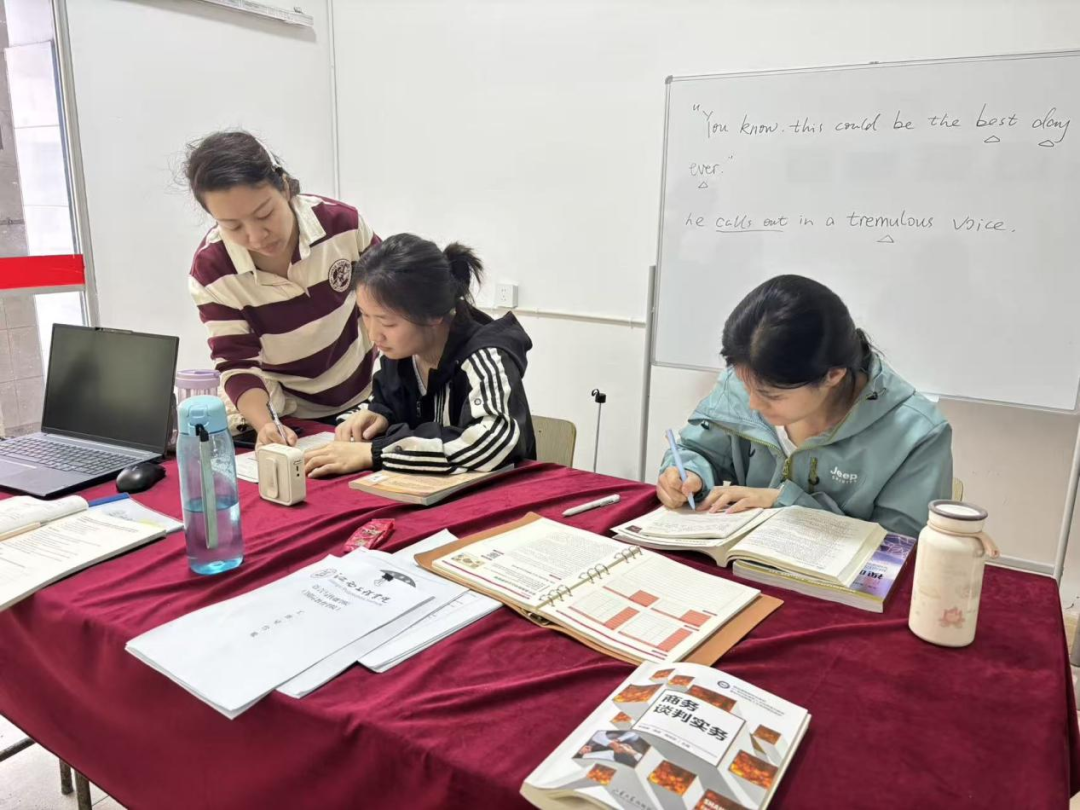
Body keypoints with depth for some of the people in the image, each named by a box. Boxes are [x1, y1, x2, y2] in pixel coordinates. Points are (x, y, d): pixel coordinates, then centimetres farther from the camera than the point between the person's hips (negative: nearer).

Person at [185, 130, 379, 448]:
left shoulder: (341, 222, -17)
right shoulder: (211, 270, -17)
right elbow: (238, 364, -12)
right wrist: (265, 425, -31)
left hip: (370, 397, 0)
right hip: (289, 416, 0)